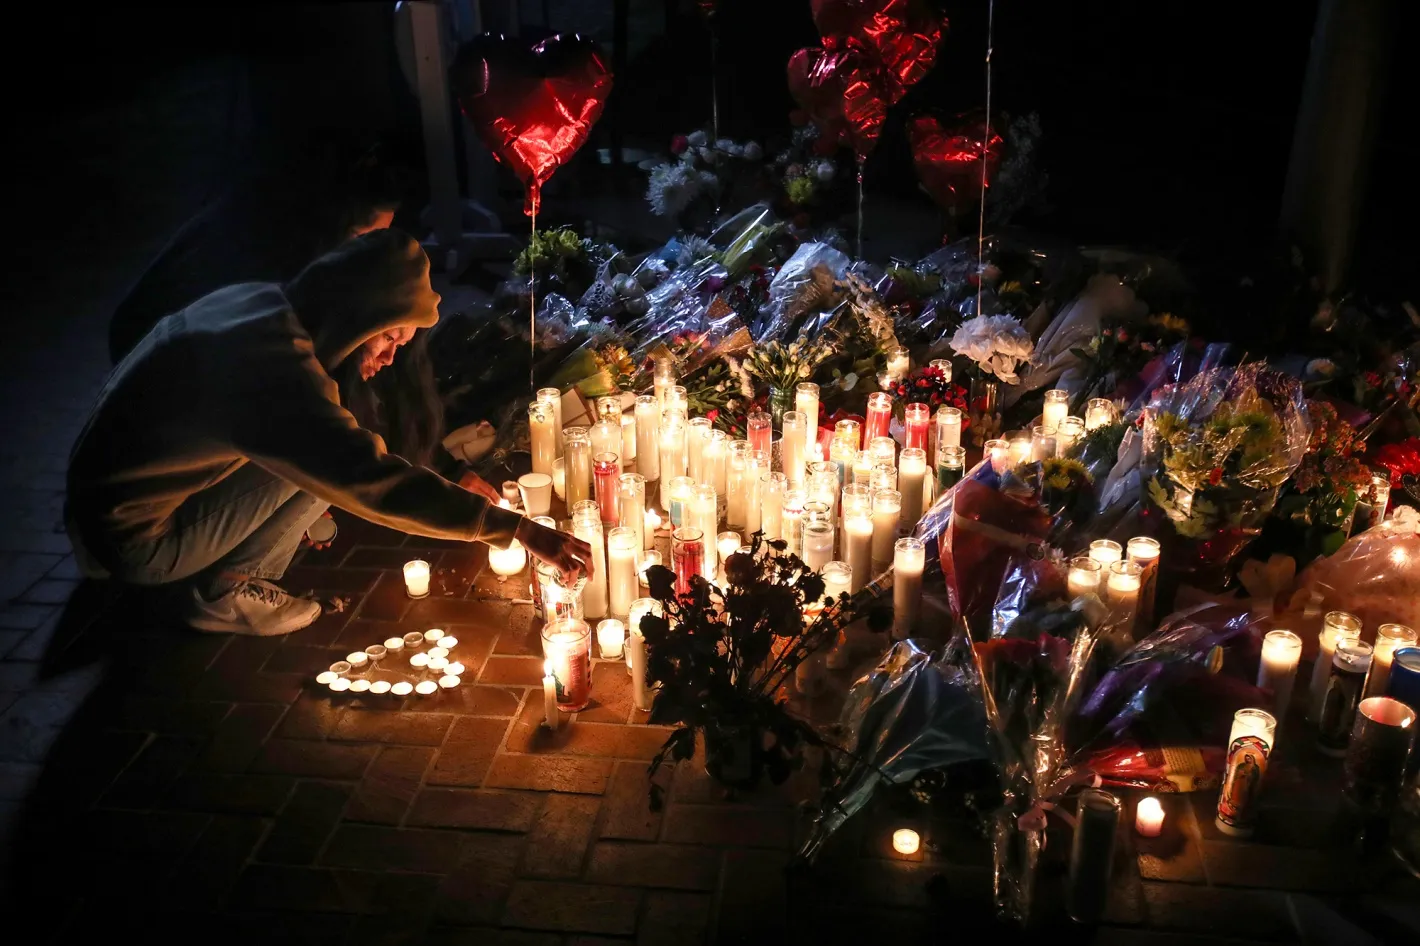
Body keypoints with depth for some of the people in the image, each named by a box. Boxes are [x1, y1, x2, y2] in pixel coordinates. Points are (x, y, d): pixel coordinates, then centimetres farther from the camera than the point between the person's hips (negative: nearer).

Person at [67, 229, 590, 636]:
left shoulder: (262, 301, -3)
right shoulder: (272, 365, -31)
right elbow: (373, 483, -36)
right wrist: (517, 528, -35)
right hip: (133, 542, -8)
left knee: (320, 456, 8)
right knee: (328, 460, -16)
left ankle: (219, 579, 11)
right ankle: (223, 592, -1)